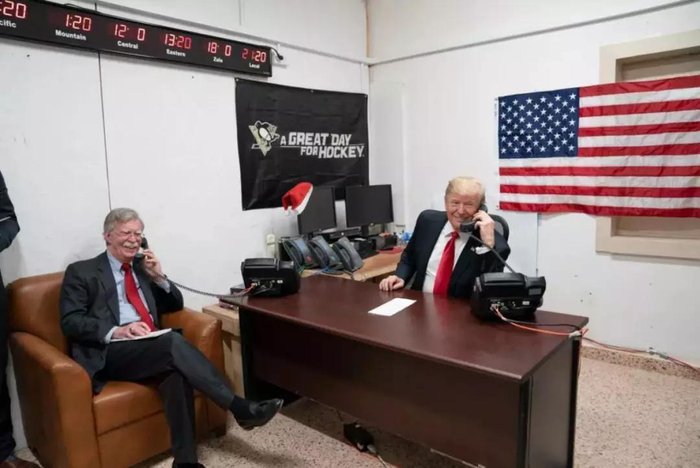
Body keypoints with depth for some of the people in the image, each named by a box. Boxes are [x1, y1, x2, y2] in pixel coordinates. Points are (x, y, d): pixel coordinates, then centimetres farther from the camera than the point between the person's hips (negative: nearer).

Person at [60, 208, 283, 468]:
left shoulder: (142, 268, 22)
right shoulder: (80, 272, 7)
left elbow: (175, 306, 22)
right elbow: (70, 321, -5)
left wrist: (159, 277, 5)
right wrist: (115, 331, -22)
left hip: (151, 350, 4)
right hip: (110, 353, -4)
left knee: (175, 368, -33)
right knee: (173, 341, -33)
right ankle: (239, 408, -32)